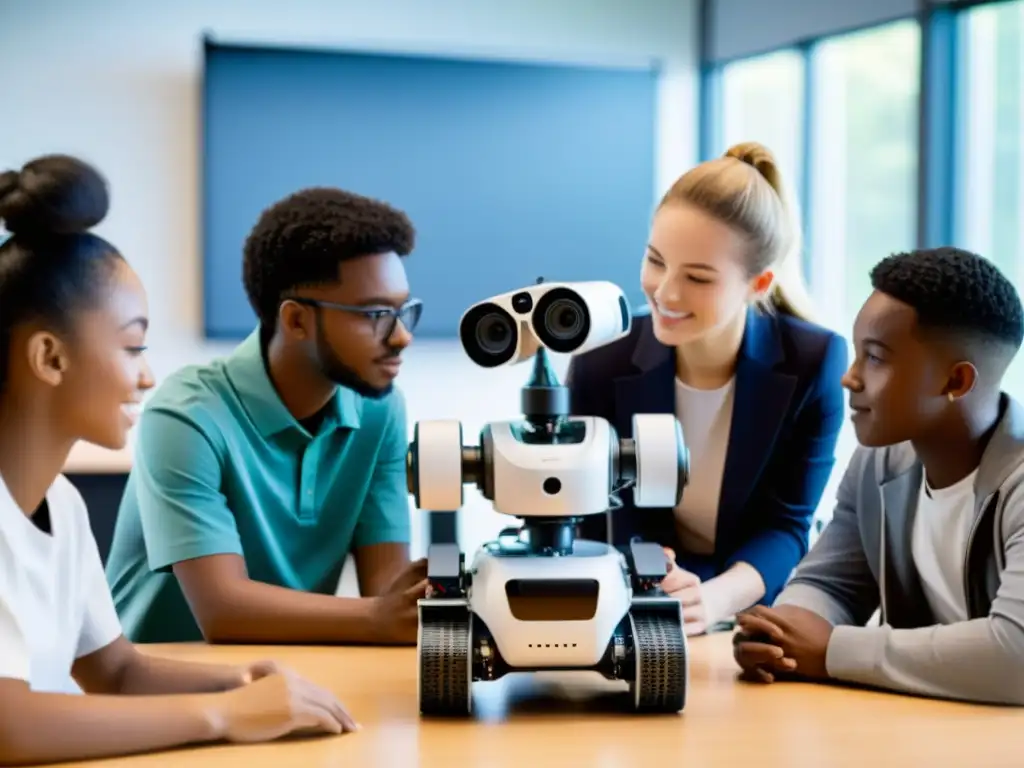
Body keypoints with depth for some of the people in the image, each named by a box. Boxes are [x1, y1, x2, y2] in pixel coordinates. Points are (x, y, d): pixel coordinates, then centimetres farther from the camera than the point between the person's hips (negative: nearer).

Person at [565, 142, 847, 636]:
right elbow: (593, 527, -11)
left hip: (759, 605, 0)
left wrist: (716, 598, -31)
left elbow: (785, 525, -11)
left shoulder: (813, 363, -14)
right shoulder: (600, 363, -14)